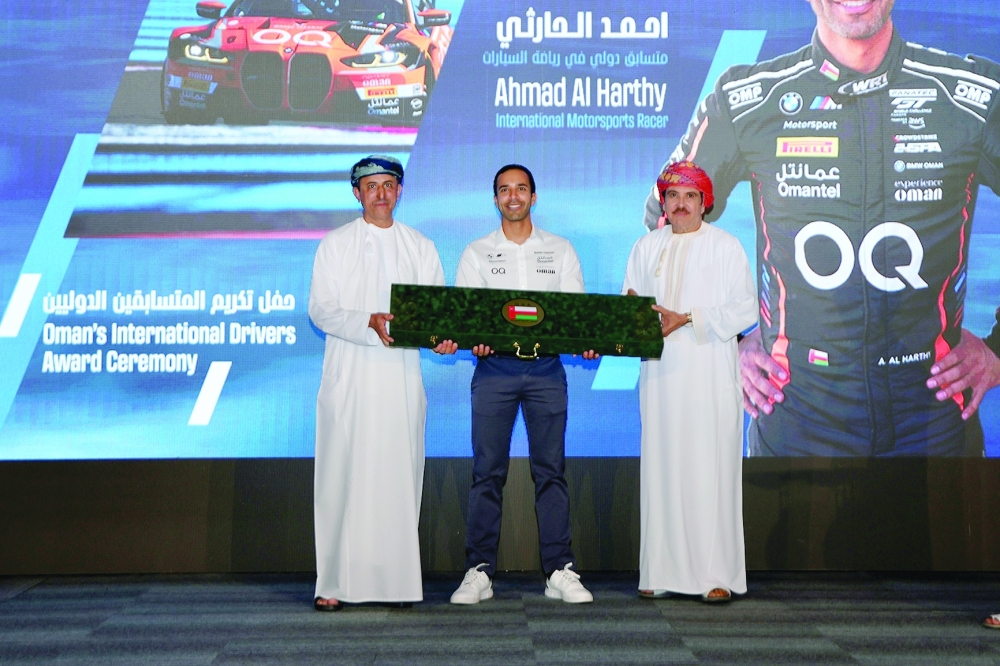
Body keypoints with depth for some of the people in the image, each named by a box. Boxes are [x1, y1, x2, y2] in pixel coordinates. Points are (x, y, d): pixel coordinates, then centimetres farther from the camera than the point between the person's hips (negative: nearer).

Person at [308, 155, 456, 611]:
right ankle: (334, 583, 0)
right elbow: (321, 310, -1)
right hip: (350, 374, -2)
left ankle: (397, 580, 7)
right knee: (343, 475, -4)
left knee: (401, 475, 0)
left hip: (402, 375, 2)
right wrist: (368, 323, -19)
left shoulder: (421, 247, 15)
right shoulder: (335, 245, 9)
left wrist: (442, 336, -14)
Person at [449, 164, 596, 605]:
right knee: (488, 471, 0)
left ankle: (559, 571, 6)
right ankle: (479, 571, 6)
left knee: (550, 469, 1)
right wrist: (473, 340, -17)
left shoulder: (560, 250, 13)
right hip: (494, 369, 0)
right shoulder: (477, 253, 11)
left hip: (546, 368, 1)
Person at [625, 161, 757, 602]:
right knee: (660, 469, 0)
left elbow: (745, 310, -4)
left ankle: (718, 576, -2)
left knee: (712, 470, -6)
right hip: (660, 373, 3)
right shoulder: (647, 247, 16)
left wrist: (686, 319, -13)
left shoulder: (726, 247, 5)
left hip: (710, 375, -3)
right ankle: (663, 573, 6)